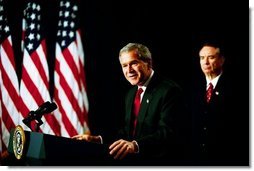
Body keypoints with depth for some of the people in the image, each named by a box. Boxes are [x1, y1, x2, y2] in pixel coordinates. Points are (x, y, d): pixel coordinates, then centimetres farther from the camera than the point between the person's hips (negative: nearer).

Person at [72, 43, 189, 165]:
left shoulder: (170, 91, -10)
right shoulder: (130, 94, 17)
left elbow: (168, 133, -22)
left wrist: (136, 145, -36)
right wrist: (98, 140, 3)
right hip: (132, 163, 7)